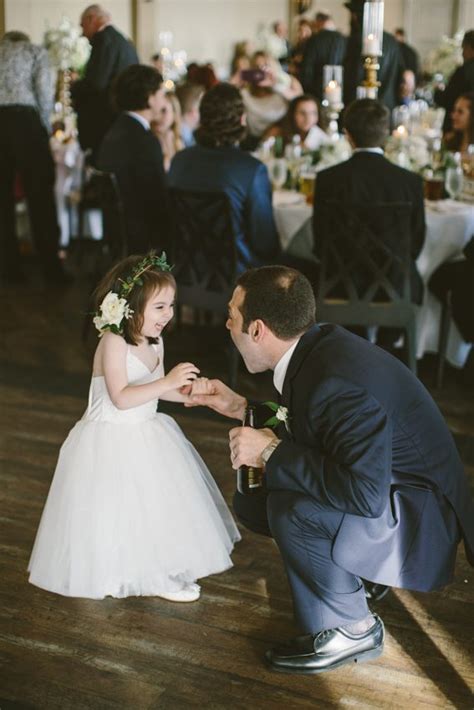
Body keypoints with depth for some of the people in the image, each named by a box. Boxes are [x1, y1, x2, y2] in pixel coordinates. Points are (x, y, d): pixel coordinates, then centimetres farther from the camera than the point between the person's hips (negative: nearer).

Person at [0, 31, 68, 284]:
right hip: (24, 118, -3)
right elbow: (44, 91, 3)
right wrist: (45, 128, 13)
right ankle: (52, 268, -2)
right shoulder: (36, 51, 17)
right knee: (40, 196, 0)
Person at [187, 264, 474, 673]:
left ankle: (351, 630, -7)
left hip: (418, 519, -9)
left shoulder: (338, 382, -32)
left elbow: (365, 494, -37)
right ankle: (346, 574, 18)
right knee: (252, 499, 3)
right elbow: (305, 432, 12)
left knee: (291, 509, -30)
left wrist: (272, 451, -28)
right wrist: (243, 409, 6)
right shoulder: (318, 347, -3)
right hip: (376, 487, 9)